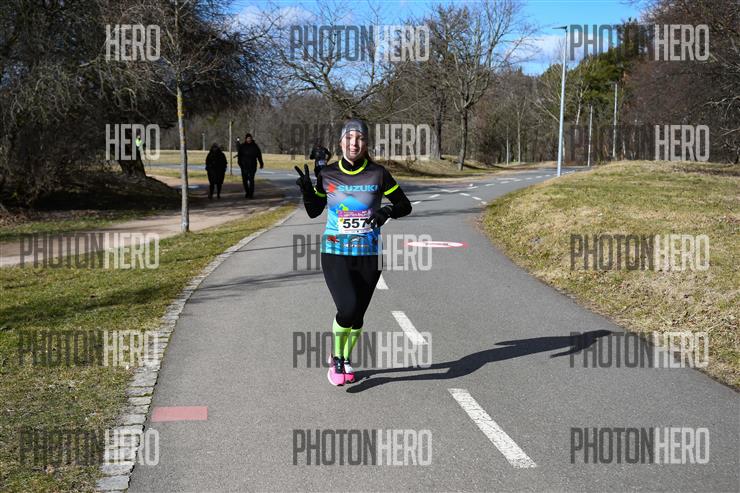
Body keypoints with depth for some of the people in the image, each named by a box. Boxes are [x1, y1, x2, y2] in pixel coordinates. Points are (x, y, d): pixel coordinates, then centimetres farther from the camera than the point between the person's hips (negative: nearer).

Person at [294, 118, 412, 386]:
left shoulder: (378, 174, -3)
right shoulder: (327, 174, 0)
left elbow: (405, 205, 3)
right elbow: (314, 212, 11)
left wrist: (388, 211, -17)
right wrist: (307, 191, -7)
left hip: (369, 255, 1)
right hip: (335, 254, -1)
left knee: (357, 314, 10)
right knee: (347, 309, -18)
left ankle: (347, 360, 36)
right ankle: (336, 359, 9)